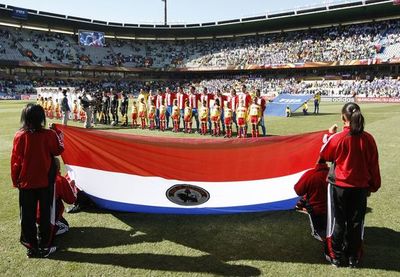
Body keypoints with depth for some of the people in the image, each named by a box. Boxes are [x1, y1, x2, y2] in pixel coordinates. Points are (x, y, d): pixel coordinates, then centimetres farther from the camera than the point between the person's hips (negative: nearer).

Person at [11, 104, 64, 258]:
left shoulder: (20, 136, -9)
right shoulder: (49, 135, -12)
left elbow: (15, 160, -2)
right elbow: (58, 150, 4)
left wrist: (15, 180, 8)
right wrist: (58, 134, 12)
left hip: (26, 182, 1)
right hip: (45, 181, 0)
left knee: (27, 216, 10)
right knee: (45, 214, 11)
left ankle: (31, 248, 17)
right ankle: (44, 247, 17)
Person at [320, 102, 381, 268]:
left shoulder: (337, 137, -16)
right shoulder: (368, 139, -7)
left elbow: (324, 155, 1)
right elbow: (373, 165, 2)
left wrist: (329, 135, 10)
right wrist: (373, 185, 15)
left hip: (339, 186, -3)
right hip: (360, 187, 3)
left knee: (337, 222, 11)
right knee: (356, 223, 14)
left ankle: (336, 257, 21)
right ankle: (353, 258, 26)